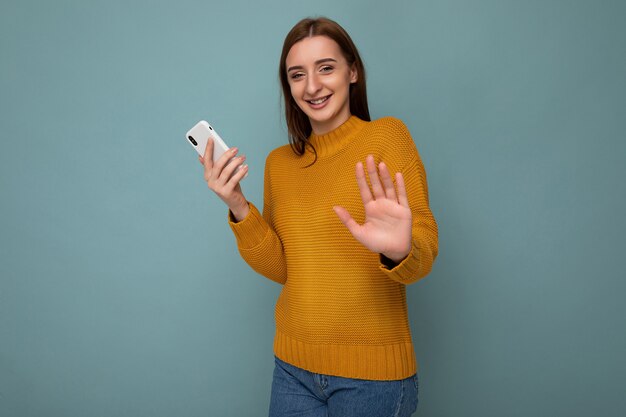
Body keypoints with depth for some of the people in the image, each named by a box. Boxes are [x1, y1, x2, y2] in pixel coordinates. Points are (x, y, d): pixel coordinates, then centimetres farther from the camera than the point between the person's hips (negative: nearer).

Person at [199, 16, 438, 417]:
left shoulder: (387, 135, -8)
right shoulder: (279, 162, 5)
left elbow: (424, 255, -13)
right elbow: (280, 268, 3)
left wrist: (400, 252, -35)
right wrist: (239, 209, -11)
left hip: (372, 371, -4)